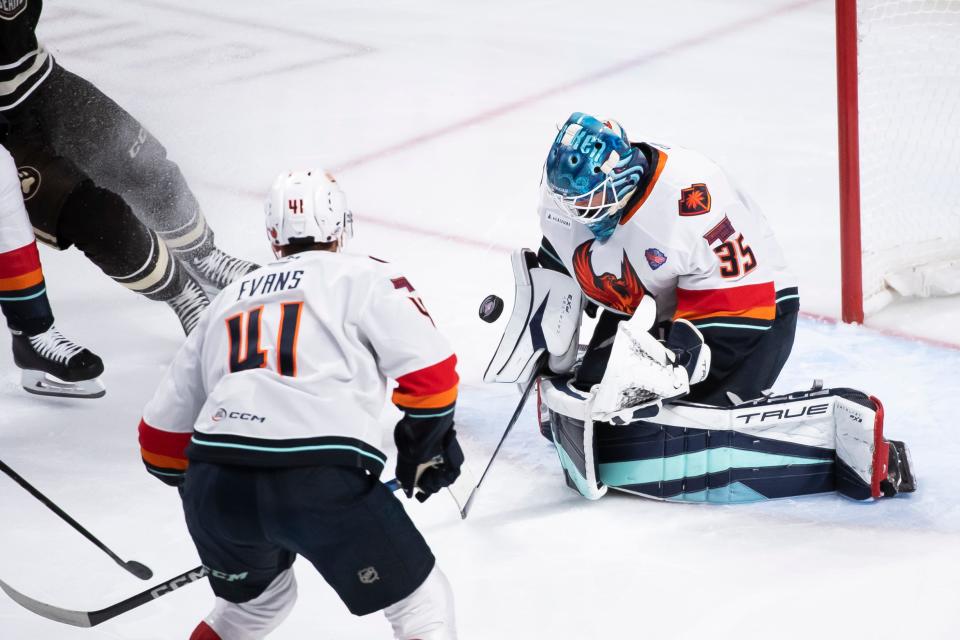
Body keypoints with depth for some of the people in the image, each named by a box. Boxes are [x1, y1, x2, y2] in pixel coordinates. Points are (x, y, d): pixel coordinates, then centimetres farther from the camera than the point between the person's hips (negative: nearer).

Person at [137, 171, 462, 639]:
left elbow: (162, 433, 29)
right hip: (323, 480, -5)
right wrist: (426, 446, 18)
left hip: (215, 483, 5)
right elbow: (430, 372, 1)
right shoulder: (366, 279, 12)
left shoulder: (228, 301, 27)